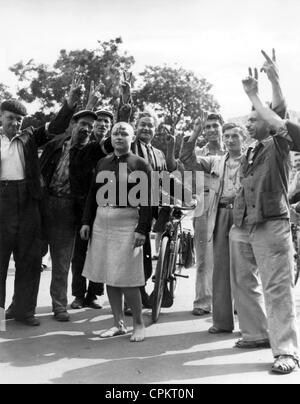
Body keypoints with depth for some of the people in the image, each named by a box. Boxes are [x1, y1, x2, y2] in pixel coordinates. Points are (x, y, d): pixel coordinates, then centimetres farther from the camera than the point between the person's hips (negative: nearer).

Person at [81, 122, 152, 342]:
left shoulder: (141, 164, -2)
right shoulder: (102, 163, 14)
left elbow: (147, 200, -8)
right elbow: (93, 194, 16)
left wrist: (142, 229, -16)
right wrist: (87, 221, 8)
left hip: (126, 222, -5)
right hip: (102, 222, 6)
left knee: (125, 278, -5)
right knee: (108, 277, 9)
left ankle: (139, 323, 13)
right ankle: (119, 324, 21)